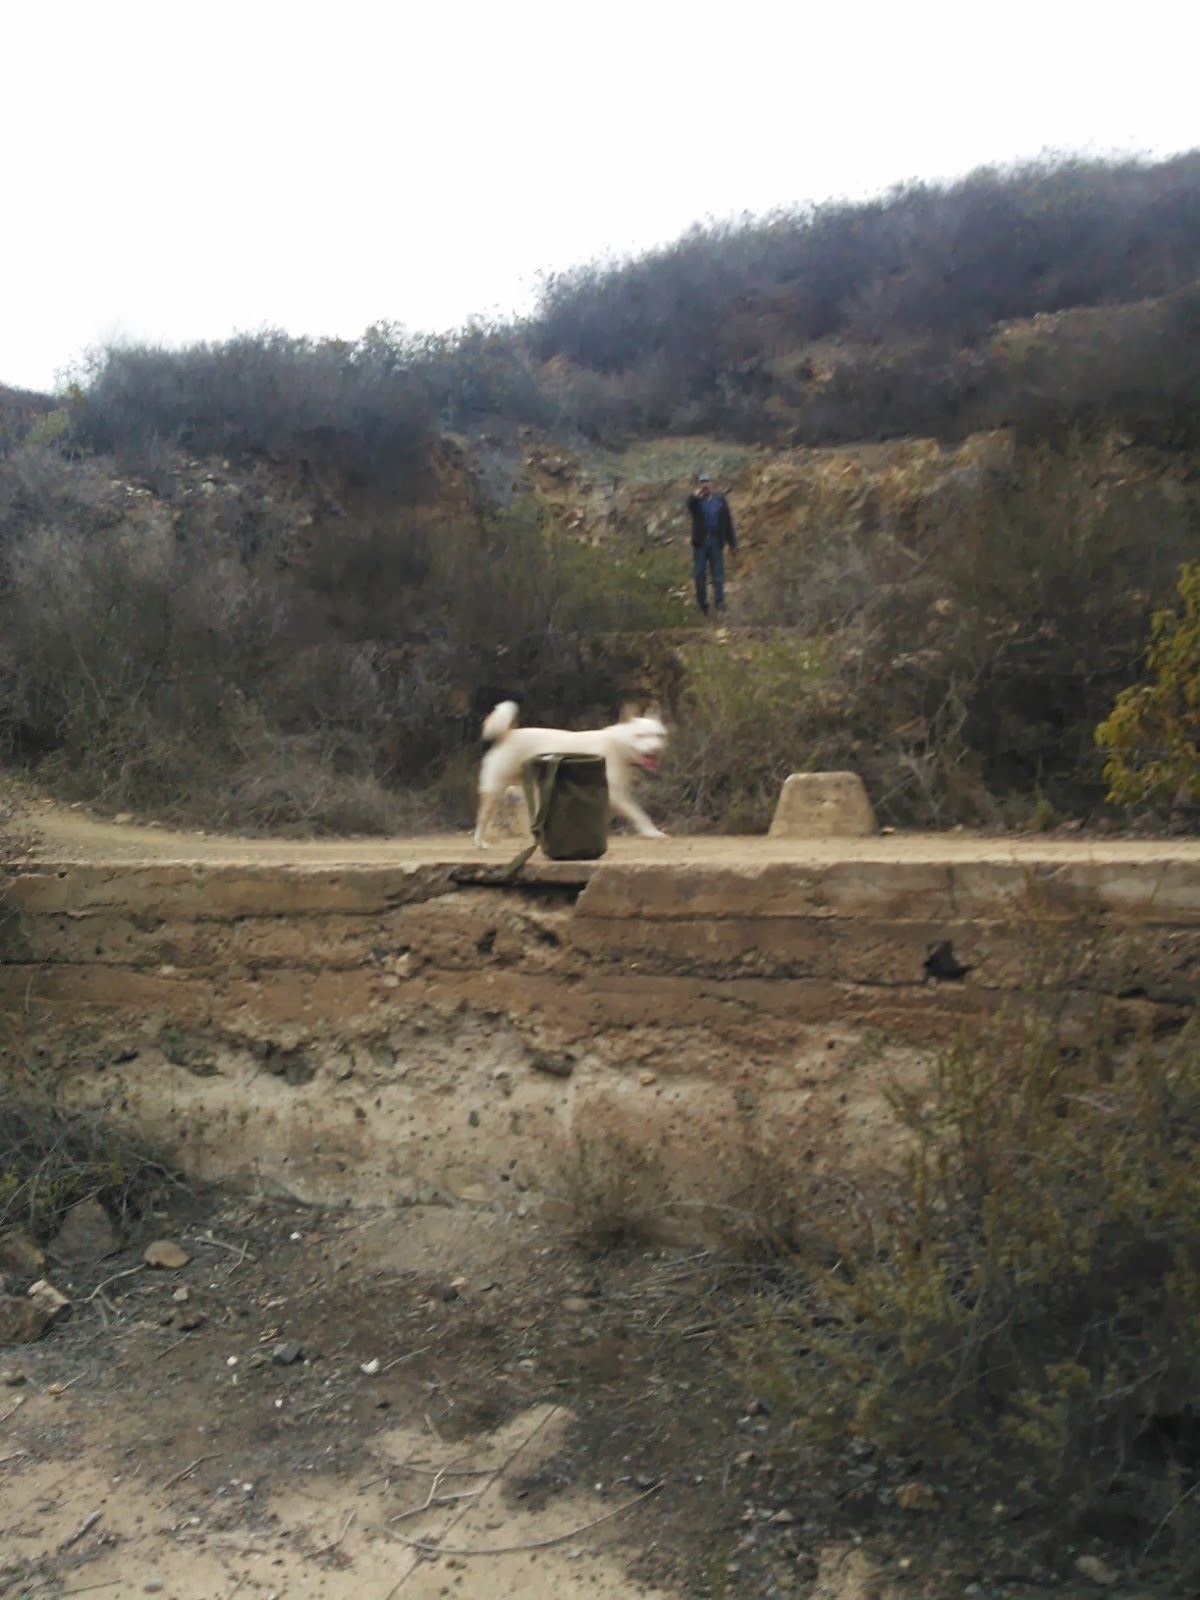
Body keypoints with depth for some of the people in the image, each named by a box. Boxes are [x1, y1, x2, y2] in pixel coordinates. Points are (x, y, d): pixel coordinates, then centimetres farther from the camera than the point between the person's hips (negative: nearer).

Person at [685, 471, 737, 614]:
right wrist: (697, 495, -44)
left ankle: (720, 602, 1)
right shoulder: (696, 500, 4)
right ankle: (702, 604, 10)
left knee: (718, 574, 0)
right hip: (700, 541, 0)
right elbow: (690, 505, -23)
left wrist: (732, 543, 4)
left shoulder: (720, 500, 7)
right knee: (700, 574, 3)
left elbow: (728, 522, 7)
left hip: (716, 542, 0)